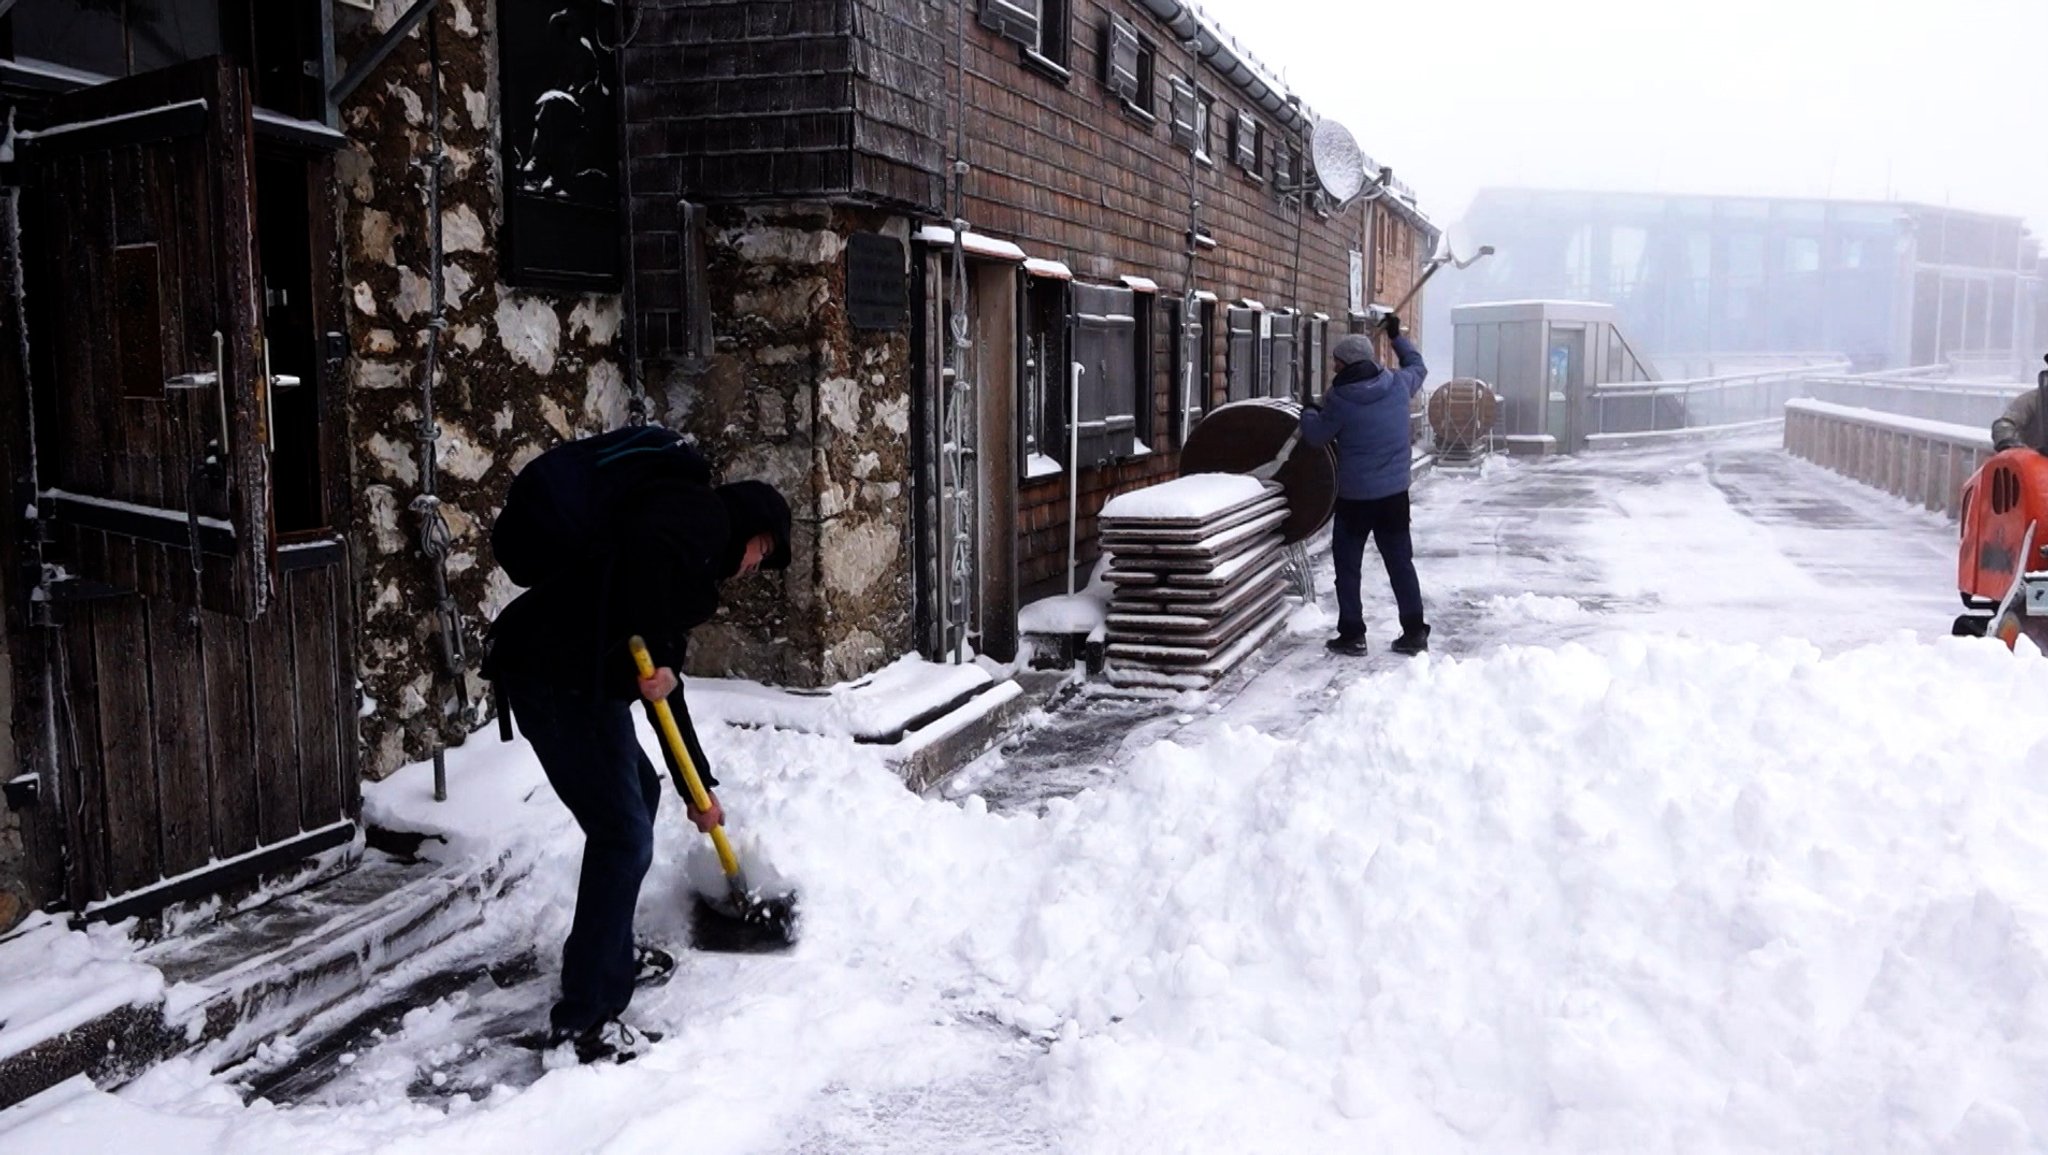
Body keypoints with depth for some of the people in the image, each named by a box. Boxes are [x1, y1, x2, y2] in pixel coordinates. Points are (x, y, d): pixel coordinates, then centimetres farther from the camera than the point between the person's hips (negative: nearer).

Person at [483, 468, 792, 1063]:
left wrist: (700, 789, 30)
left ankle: (612, 952, 39)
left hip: (577, 673, 10)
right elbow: (642, 542, -27)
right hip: (553, 672, -10)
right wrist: (655, 651, -24)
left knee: (639, 792, 25)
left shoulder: (693, 562, 25)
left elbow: (666, 685, 27)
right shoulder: (703, 515, -2)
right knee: (624, 835, -7)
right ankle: (582, 1018, 1)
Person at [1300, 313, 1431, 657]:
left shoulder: (1339, 398, -14)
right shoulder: (1398, 384, -1)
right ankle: (1414, 632, 13)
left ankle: (1352, 634, 10)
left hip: (1355, 496, -4)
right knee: (1400, 562, 12)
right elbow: (1418, 367, 21)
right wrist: (1397, 336, 33)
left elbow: (1317, 435, 0)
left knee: (1348, 566, 8)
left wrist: (1308, 412, 21)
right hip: (1395, 493, 4)